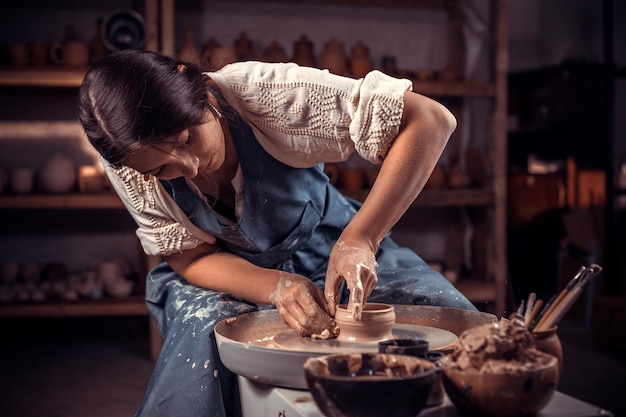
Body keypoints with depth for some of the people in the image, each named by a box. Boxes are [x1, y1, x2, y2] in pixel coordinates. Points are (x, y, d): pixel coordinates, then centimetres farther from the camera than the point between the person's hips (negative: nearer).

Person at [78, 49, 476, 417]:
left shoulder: (266, 95, -31)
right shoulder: (128, 166, -21)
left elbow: (431, 120, -35)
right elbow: (190, 258, -12)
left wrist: (360, 238, -45)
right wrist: (277, 288, -32)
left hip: (328, 250, 0)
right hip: (227, 276, 1)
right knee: (203, 337, -34)